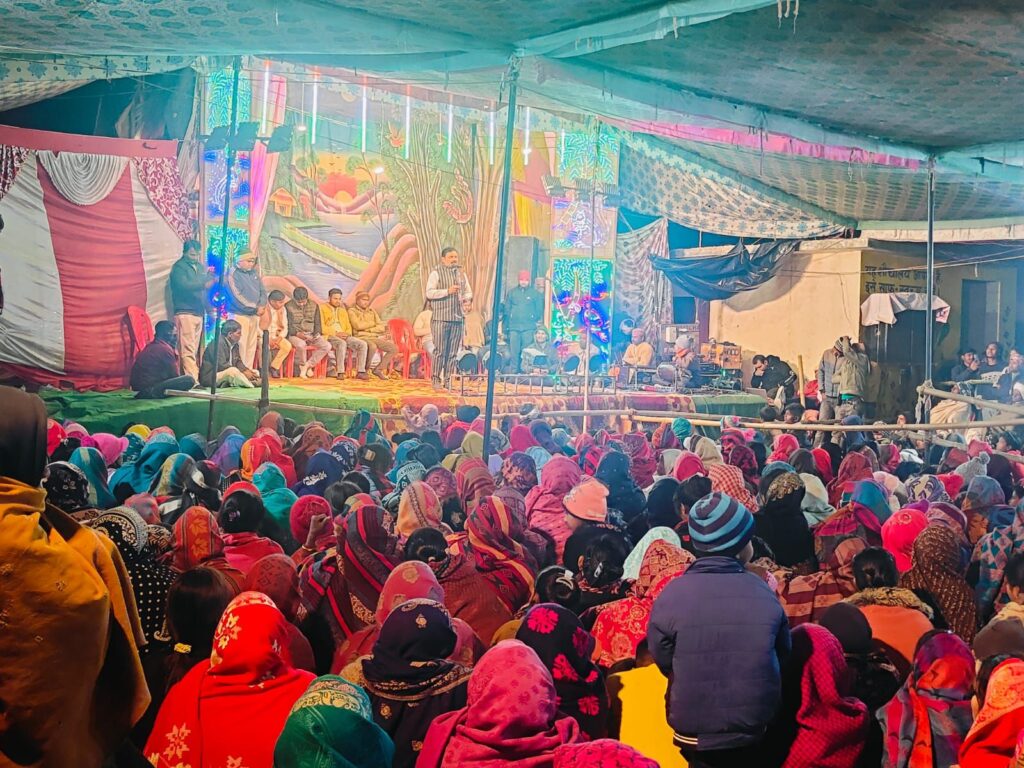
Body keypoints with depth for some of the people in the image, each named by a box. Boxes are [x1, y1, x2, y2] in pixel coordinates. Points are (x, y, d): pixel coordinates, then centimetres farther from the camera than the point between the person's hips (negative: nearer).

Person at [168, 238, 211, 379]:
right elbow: (183, 285, -21)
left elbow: (207, 285, 28)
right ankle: (192, 380, -18)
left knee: (195, 350, 6)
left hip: (199, 312, 8)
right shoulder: (179, 267, -5)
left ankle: (194, 379, 7)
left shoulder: (200, 267, 18)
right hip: (185, 313, -8)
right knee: (188, 350, -12)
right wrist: (204, 285, -31)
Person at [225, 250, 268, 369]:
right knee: (240, 345, -9)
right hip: (240, 314, -7)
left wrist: (262, 306, -8)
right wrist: (255, 308, -13)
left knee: (252, 345, 8)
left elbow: (263, 291, 12)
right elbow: (237, 296, -15)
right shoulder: (233, 273, -8)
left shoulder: (254, 273, 12)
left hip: (255, 315, 7)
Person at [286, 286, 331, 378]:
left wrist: (317, 333, -7)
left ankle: (307, 366, -16)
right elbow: (287, 325, -5)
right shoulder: (288, 306, -3)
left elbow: (317, 323, 12)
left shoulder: (314, 305, 8)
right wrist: (297, 333, -21)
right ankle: (305, 366, -13)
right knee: (301, 344, -40)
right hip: (295, 335, -4)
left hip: (311, 335, 4)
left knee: (327, 346, -22)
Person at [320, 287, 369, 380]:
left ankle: (360, 372, -21)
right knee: (342, 343, -39)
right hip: (329, 336, -6)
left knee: (362, 344, -19)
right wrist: (336, 333, -15)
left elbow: (348, 326, 22)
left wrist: (347, 333, -2)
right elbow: (321, 327, -7)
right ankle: (340, 372, -36)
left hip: (344, 336, 6)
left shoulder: (343, 310, 23)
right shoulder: (322, 308, 3)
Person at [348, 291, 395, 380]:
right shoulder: (352, 311, 4)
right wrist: (373, 323, 0)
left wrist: (368, 329, -8)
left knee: (394, 348, -9)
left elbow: (382, 327, 7)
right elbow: (358, 325, -14)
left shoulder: (372, 311, 19)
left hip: (374, 338, 6)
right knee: (372, 347, -39)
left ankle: (378, 369, 0)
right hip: (361, 338, -6)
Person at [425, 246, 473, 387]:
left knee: (453, 352, 5)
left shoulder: (461, 273, 17)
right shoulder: (436, 272, -1)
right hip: (441, 318, -5)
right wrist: (447, 291, -18)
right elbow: (429, 293, -10)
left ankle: (448, 379, 11)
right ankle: (436, 379, 1)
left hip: (457, 318, 6)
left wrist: (467, 298, 0)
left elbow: (469, 292, 23)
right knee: (440, 351, -6)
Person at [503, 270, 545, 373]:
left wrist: (537, 321, 2)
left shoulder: (534, 293, 7)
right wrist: (506, 328, 8)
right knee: (514, 351, 0)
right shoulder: (512, 293, 11)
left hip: (529, 327, -1)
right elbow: (506, 310, 11)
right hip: (514, 327, 1)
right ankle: (514, 371, 6)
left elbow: (539, 310, 10)